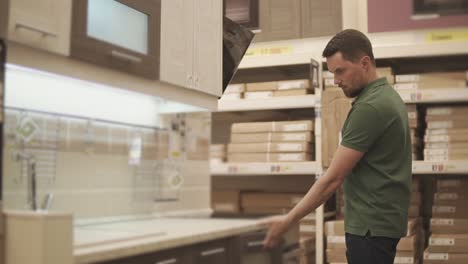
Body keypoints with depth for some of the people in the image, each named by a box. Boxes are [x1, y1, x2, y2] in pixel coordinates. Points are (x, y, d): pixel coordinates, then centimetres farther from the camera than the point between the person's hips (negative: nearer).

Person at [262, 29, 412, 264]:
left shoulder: (370, 107, -20)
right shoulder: (385, 97, 13)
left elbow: (333, 178, -21)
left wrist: (288, 220, -15)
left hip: (371, 224, -10)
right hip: (378, 220, 10)